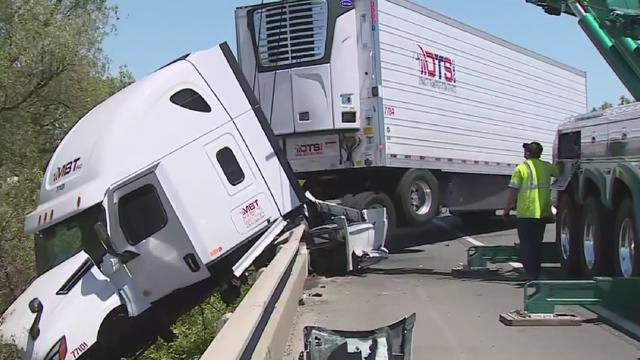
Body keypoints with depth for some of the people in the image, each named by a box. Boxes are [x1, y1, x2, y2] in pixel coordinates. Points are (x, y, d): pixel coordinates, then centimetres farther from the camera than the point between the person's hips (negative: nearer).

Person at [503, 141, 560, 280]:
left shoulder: (521, 168, -11)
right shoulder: (546, 166, 6)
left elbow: (513, 192, -13)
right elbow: (559, 171, 27)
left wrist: (506, 209, -4)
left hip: (525, 213, -5)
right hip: (543, 213, 6)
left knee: (527, 244, 3)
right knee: (537, 244, 18)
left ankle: (531, 274, 0)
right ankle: (536, 272, 25)